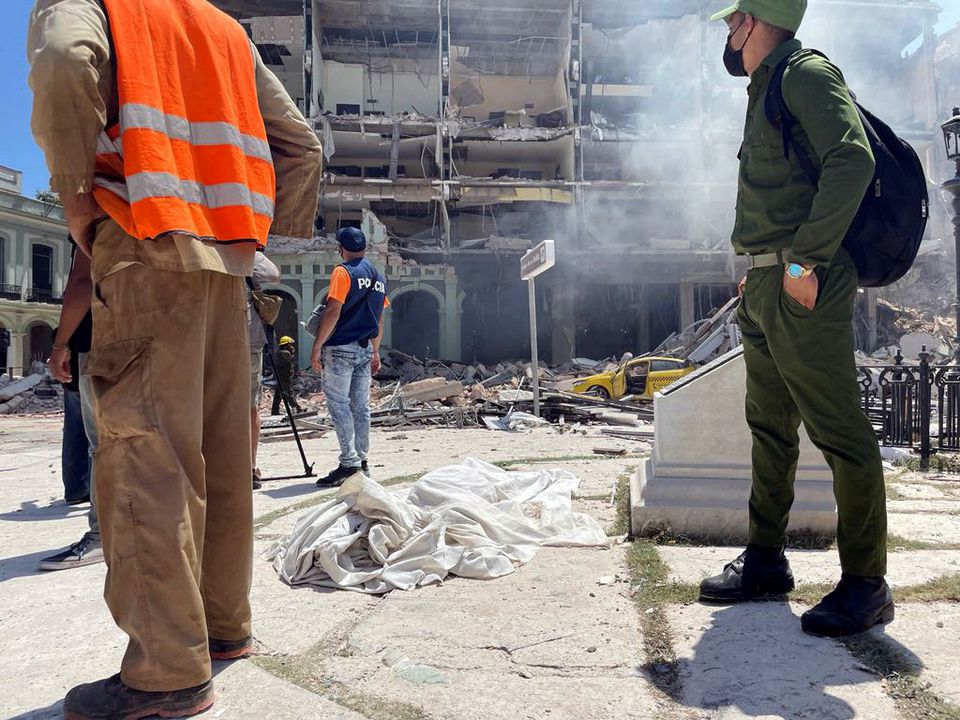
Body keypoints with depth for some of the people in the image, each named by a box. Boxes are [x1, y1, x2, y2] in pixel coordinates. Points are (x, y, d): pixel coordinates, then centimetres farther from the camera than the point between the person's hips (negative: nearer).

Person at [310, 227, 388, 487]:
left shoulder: (343, 272, -7)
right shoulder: (378, 276, 14)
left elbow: (333, 312, -15)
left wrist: (317, 347, -12)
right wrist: (375, 352, 23)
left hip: (340, 348, -7)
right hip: (365, 349, 7)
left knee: (338, 404, -5)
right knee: (361, 406, 10)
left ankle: (349, 464, -9)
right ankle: (362, 461, 14)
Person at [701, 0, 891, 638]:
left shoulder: (806, 75, -6)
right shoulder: (768, 89, 22)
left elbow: (853, 160, -22)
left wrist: (805, 259, -23)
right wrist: (760, 276, 17)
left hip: (803, 288, -10)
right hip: (763, 286, 10)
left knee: (839, 430, -4)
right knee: (770, 427, 13)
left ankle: (866, 584, 7)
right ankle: (766, 561, 25)